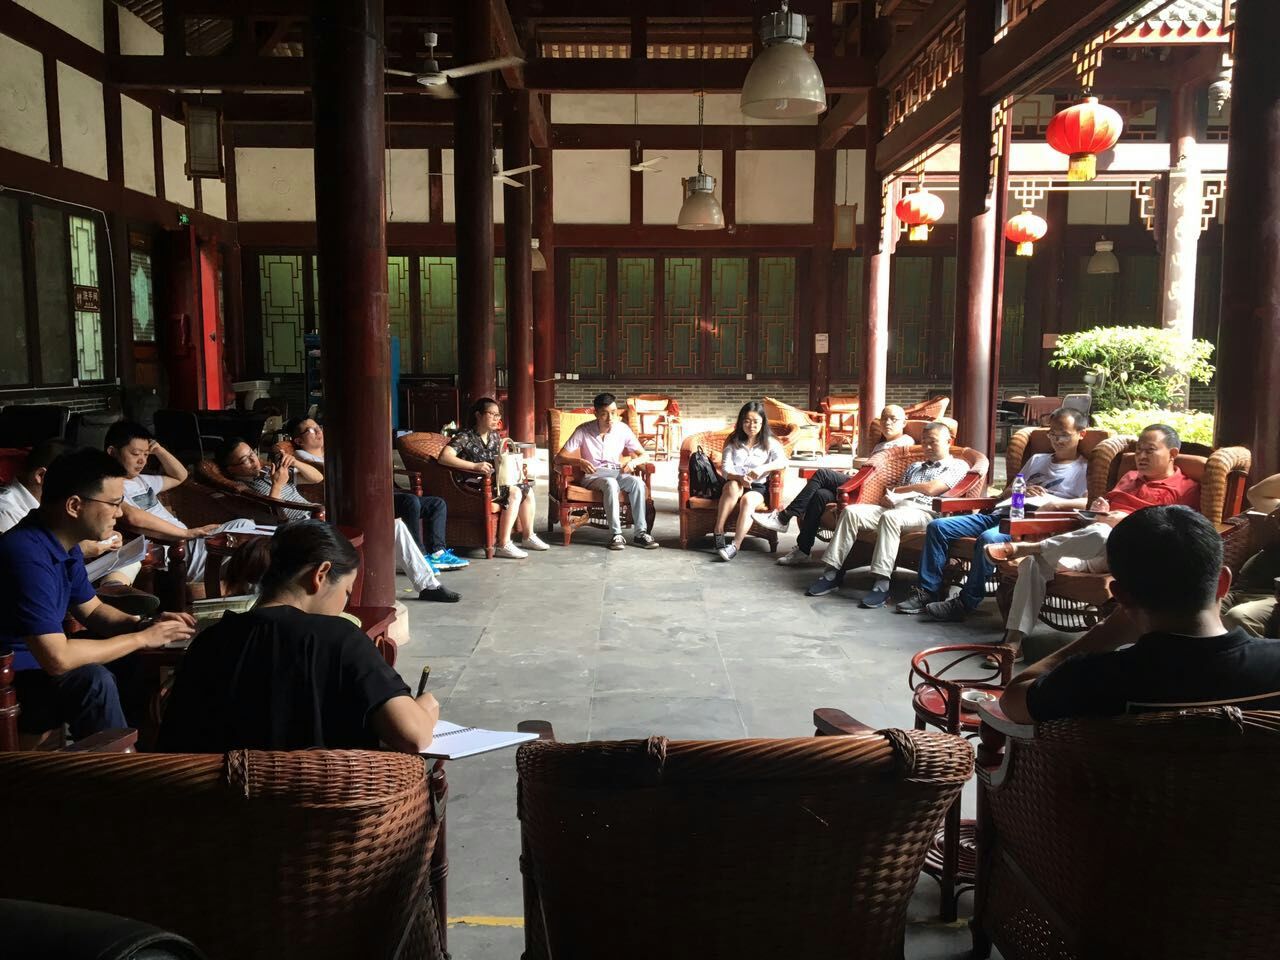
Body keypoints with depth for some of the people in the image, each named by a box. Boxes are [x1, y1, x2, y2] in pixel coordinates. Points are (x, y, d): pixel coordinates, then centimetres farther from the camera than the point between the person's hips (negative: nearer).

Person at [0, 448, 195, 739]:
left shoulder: (65, 544, 2)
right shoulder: (28, 555, -29)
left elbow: (93, 610, 15)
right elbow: (57, 659, -33)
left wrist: (144, 625, -5)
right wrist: (142, 638, -22)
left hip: (37, 660, 10)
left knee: (132, 660, 7)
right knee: (92, 680, -29)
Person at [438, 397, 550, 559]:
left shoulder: (495, 436, 11)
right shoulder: (465, 437, -14)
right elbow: (443, 457, -29)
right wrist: (475, 466, -34)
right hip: (473, 485, -8)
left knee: (528, 489, 0)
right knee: (514, 492, -25)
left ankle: (529, 536, 14)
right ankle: (504, 545, -27)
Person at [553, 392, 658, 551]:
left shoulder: (623, 429, 1)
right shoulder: (583, 431, -7)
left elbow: (644, 455, 5)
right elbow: (559, 458, -9)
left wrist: (633, 462, -19)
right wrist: (579, 461, -29)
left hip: (616, 474, 3)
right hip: (593, 476, -3)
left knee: (638, 482, -29)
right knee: (611, 483, -37)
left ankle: (641, 533, -29)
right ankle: (616, 535, -36)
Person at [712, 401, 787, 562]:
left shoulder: (769, 443, 6)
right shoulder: (733, 441, 8)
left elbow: (783, 462, -13)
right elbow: (725, 469, -3)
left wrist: (763, 468, -30)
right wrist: (739, 477, -25)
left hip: (758, 487, -1)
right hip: (735, 482, 1)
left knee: (748, 500, -35)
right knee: (733, 487, -35)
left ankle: (736, 545, -44)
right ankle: (718, 532, -34)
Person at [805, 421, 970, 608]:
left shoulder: (958, 466, 10)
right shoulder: (915, 467, 34)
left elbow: (931, 489, -6)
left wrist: (899, 490, 7)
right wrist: (888, 498, -2)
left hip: (924, 511, -7)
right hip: (896, 507, 7)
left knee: (890, 517, -39)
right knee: (852, 511, -18)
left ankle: (882, 584, -43)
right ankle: (832, 573, -20)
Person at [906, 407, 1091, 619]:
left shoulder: (1084, 468, 11)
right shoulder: (1037, 459, 31)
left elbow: (1090, 504, -8)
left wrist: (1057, 502, -22)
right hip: (1000, 513, 7)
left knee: (988, 538, -39)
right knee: (937, 527, -9)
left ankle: (966, 602, -28)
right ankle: (927, 591, -10)